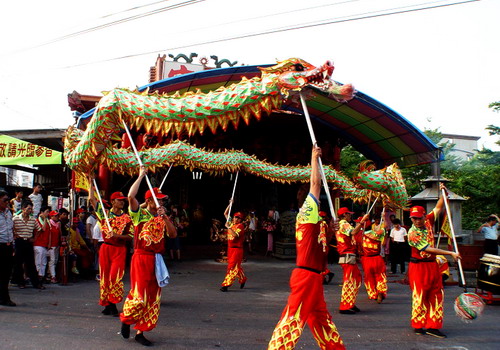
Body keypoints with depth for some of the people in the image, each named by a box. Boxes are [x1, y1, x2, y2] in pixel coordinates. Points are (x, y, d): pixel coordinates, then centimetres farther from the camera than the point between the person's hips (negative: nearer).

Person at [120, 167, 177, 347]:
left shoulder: (162, 218, 14)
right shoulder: (139, 214, -2)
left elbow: (173, 234, 2)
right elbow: (131, 196, -19)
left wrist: (165, 217, -8)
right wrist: (141, 175, -11)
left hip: (157, 260, 6)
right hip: (141, 259, -6)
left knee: (153, 298, 7)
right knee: (139, 295, -7)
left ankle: (140, 333, 17)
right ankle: (126, 319, 22)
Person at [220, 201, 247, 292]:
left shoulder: (240, 226, -10)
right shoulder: (231, 223, 10)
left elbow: (235, 235, -26)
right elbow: (225, 214, 17)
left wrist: (228, 227, -21)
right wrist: (230, 204, 10)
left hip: (237, 249, -7)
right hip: (230, 248, 8)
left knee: (232, 267, -10)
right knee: (236, 266, 17)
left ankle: (226, 284, -13)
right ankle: (243, 279, 35)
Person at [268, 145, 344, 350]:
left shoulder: (313, 222, 16)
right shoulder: (306, 213, -9)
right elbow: (315, 183, -13)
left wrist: (329, 232, 9)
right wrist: (314, 158, -5)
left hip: (313, 276, 10)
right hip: (306, 276, -10)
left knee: (320, 317, 19)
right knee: (293, 317, -7)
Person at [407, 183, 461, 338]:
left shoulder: (428, 222, 3)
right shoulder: (412, 233, -17)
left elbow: (438, 207, 12)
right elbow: (429, 249, -20)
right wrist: (451, 253, -20)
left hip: (433, 265, 7)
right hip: (419, 266, -7)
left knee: (436, 294, 5)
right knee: (419, 296, -1)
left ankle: (432, 326, 10)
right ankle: (418, 326, 11)